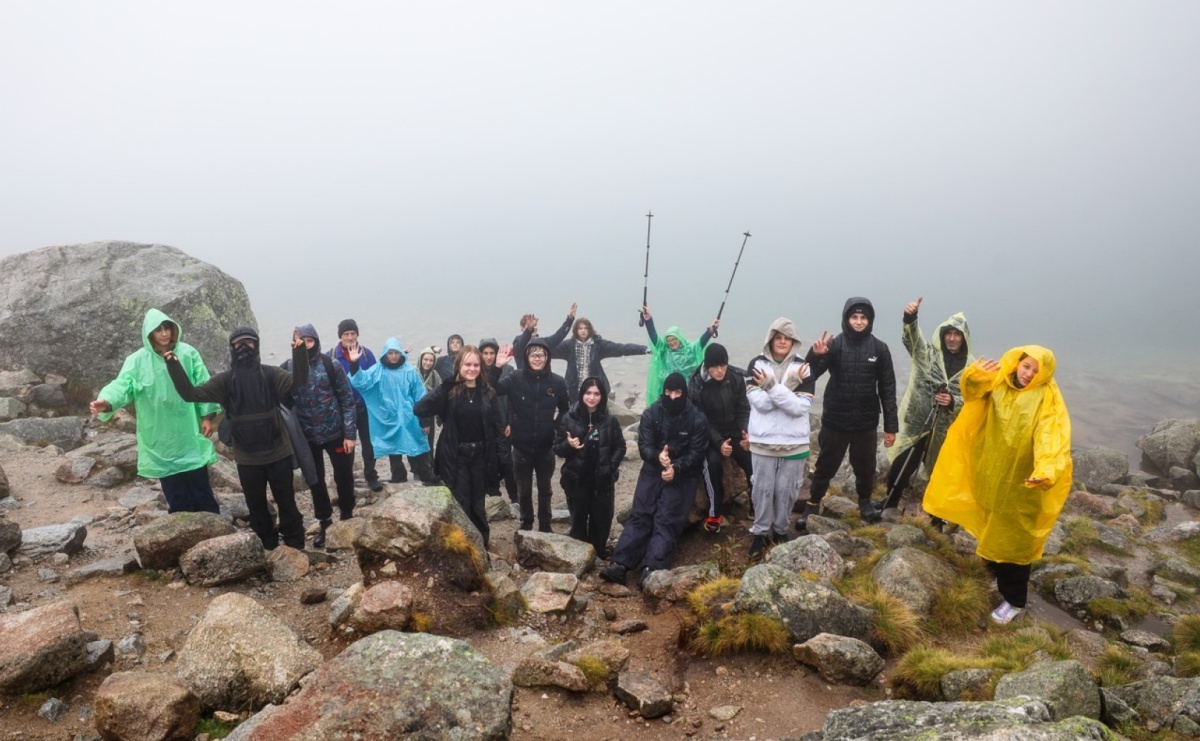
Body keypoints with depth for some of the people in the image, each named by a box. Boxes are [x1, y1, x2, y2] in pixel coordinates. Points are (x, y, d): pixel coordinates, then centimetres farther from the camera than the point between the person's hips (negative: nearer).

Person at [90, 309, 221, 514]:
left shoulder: (188, 353, -3)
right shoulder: (137, 361, -7)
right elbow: (122, 385, -19)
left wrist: (208, 416, -1)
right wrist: (106, 402, -40)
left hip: (189, 433, 1)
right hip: (161, 438, 0)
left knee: (201, 486, 7)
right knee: (175, 493, 8)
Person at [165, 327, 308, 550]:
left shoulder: (270, 374, -4)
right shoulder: (225, 380, 1)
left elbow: (298, 380, -21)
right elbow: (191, 393, -6)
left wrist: (299, 351, -37)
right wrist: (174, 365, -19)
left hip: (278, 453, -2)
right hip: (247, 458, 2)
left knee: (286, 501, 9)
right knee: (256, 505, 15)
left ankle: (295, 546, 24)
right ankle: (268, 548, 32)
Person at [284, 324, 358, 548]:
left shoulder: (331, 365, -8)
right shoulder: (288, 369, -4)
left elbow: (347, 399, -6)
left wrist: (350, 433, -9)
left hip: (336, 433, -2)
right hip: (307, 437, 2)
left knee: (344, 476, 8)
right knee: (315, 481, 13)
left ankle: (347, 516, 30)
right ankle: (325, 523, 31)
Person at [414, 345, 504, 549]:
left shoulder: (487, 392, 3)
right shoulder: (449, 391, -7)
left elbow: (496, 425, 5)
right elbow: (420, 409, -21)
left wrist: (499, 457, -1)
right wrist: (445, 386, -30)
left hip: (481, 454, 3)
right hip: (456, 456, -3)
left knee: (478, 503, 13)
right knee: (461, 504, 3)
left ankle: (482, 545, 25)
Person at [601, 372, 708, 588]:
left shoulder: (697, 419, -5)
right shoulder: (651, 413, 0)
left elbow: (696, 453, -7)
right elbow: (644, 446, -5)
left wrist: (676, 468, -25)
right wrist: (658, 456, -28)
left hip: (681, 476, -2)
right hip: (653, 470, 2)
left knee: (666, 519, -15)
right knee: (639, 515, -8)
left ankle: (652, 569, -25)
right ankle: (620, 564, -16)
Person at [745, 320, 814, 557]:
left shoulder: (803, 367, -5)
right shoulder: (757, 364, -4)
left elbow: (799, 406, -15)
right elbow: (761, 403, -15)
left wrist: (772, 386, -24)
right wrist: (787, 386, -24)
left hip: (794, 442, 0)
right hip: (763, 440, 0)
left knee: (786, 490, 11)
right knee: (763, 489, 8)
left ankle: (780, 530, 31)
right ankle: (760, 532, 24)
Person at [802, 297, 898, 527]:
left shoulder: (880, 348, -2)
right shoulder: (834, 345, -7)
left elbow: (887, 388, 2)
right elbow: (808, 376, -14)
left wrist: (891, 426, 0)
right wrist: (815, 355, -34)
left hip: (866, 423, 1)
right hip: (835, 422, -1)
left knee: (865, 468, 15)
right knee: (825, 467, 8)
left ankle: (865, 502, 40)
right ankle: (813, 505, 26)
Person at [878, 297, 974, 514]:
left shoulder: (970, 366, -1)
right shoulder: (928, 352, -4)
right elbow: (912, 337, -23)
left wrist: (953, 402, -19)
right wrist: (910, 317, -43)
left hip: (945, 430, 1)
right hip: (917, 423, -1)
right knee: (901, 465, 7)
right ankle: (890, 501, 30)